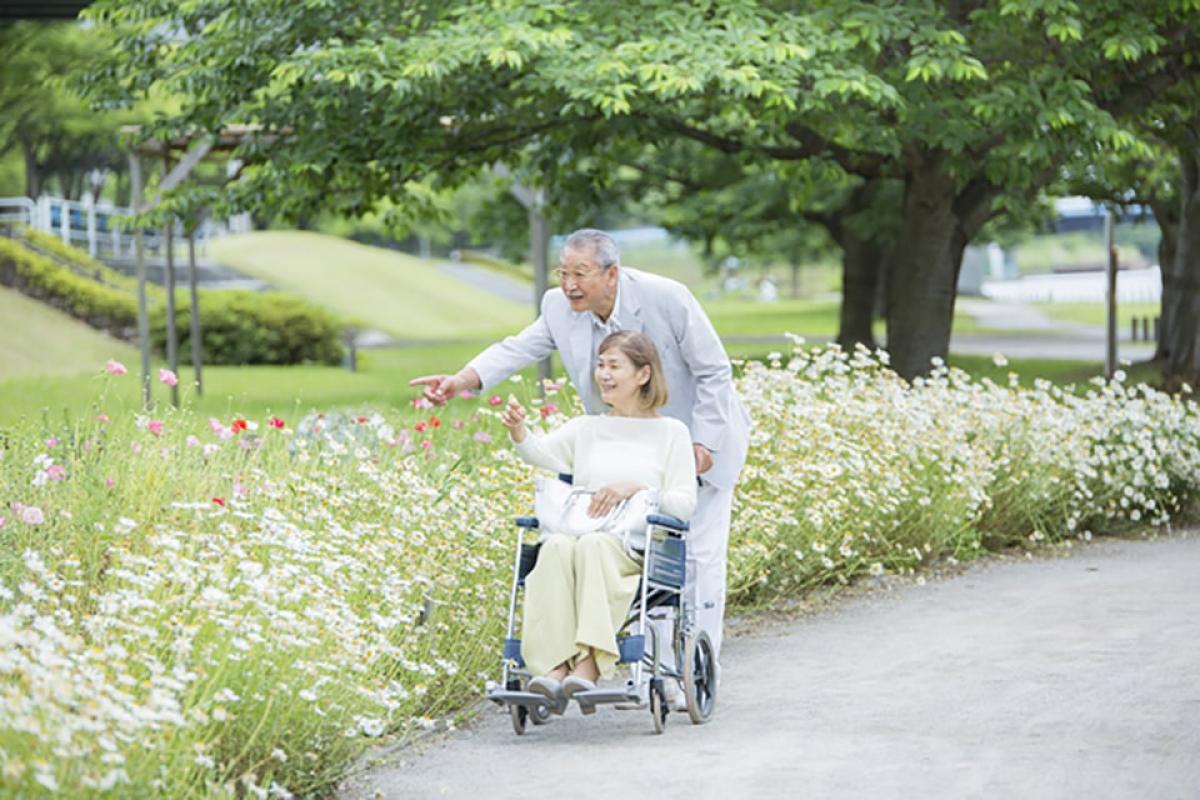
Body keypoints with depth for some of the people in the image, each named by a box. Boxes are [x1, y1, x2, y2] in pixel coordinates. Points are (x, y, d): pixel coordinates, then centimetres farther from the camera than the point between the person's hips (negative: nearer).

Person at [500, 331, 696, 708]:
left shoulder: (670, 432, 15)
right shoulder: (586, 428, 25)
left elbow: (685, 503, 6)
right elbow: (541, 453, 6)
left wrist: (635, 487, -9)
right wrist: (518, 430, -16)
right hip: (578, 531, 3)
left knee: (593, 545, -38)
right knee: (556, 547, -34)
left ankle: (591, 663, -49)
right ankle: (554, 667, -46)